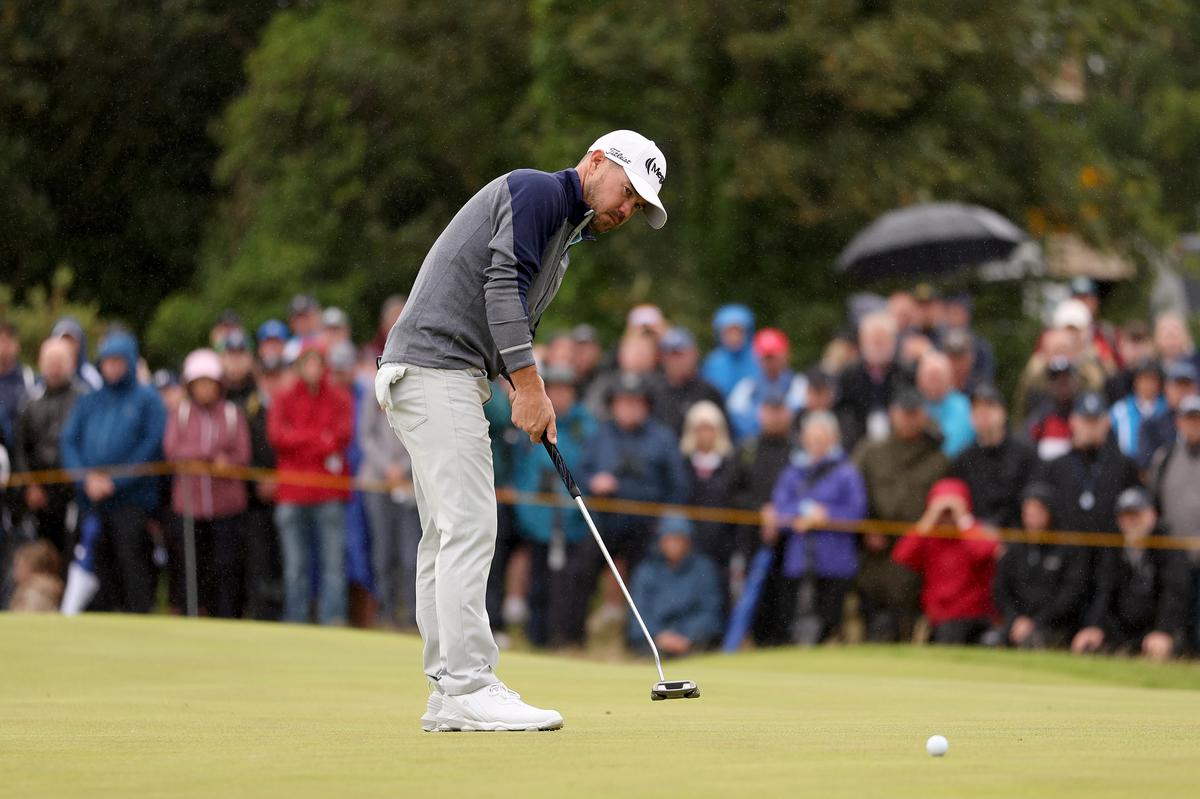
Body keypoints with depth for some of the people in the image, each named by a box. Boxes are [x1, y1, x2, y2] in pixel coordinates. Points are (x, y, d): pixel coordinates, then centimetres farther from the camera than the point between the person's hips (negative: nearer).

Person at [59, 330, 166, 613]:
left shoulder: (147, 399, 2)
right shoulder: (88, 401, 16)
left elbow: (153, 444, -8)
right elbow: (68, 441, 9)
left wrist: (115, 481, -13)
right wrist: (86, 478, -8)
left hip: (132, 499, -5)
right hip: (91, 501, 5)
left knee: (133, 566, -11)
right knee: (98, 567, 5)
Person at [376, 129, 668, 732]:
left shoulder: (564, 230, 25)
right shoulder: (538, 190, -6)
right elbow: (503, 284, -17)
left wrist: (528, 393, 3)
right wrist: (529, 384, -18)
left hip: (450, 380, 11)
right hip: (435, 370, -11)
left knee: (447, 535, 9)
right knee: (469, 528, -14)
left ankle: (448, 693, 11)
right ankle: (470, 687, -17)